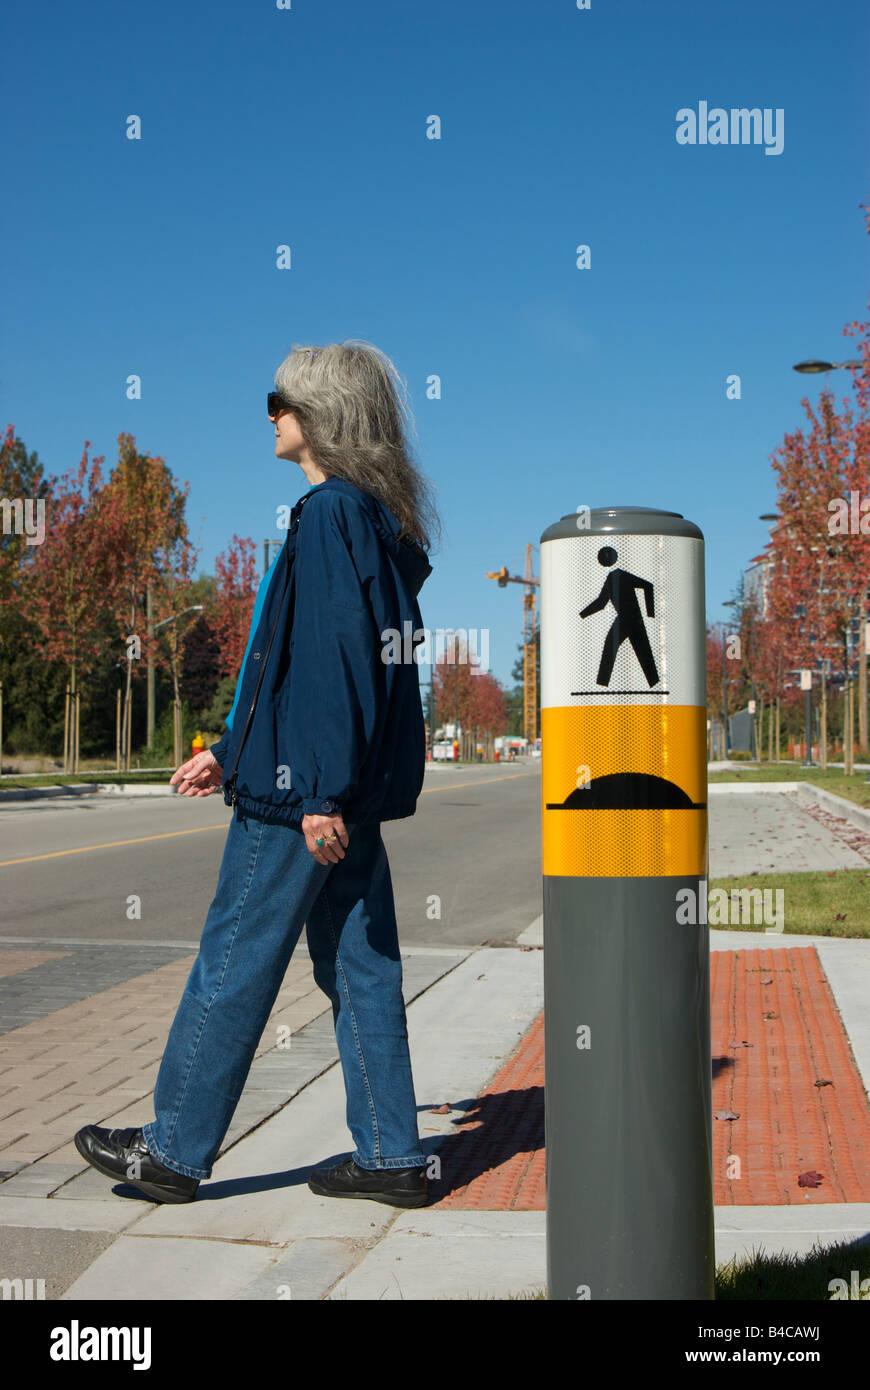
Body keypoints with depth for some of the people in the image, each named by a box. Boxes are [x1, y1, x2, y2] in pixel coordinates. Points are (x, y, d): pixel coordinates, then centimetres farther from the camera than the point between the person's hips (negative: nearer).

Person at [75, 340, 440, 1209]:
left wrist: (321, 793, -22)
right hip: (349, 787, 9)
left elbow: (335, 657, -21)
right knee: (359, 968, 11)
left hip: (303, 787, -9)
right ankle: (391, 1156, 16)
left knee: (233, 965, 1)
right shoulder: (375, 518, 17)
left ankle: (173, 1151, 13)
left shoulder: (330, 514, -13)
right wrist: (233, 750, 25)